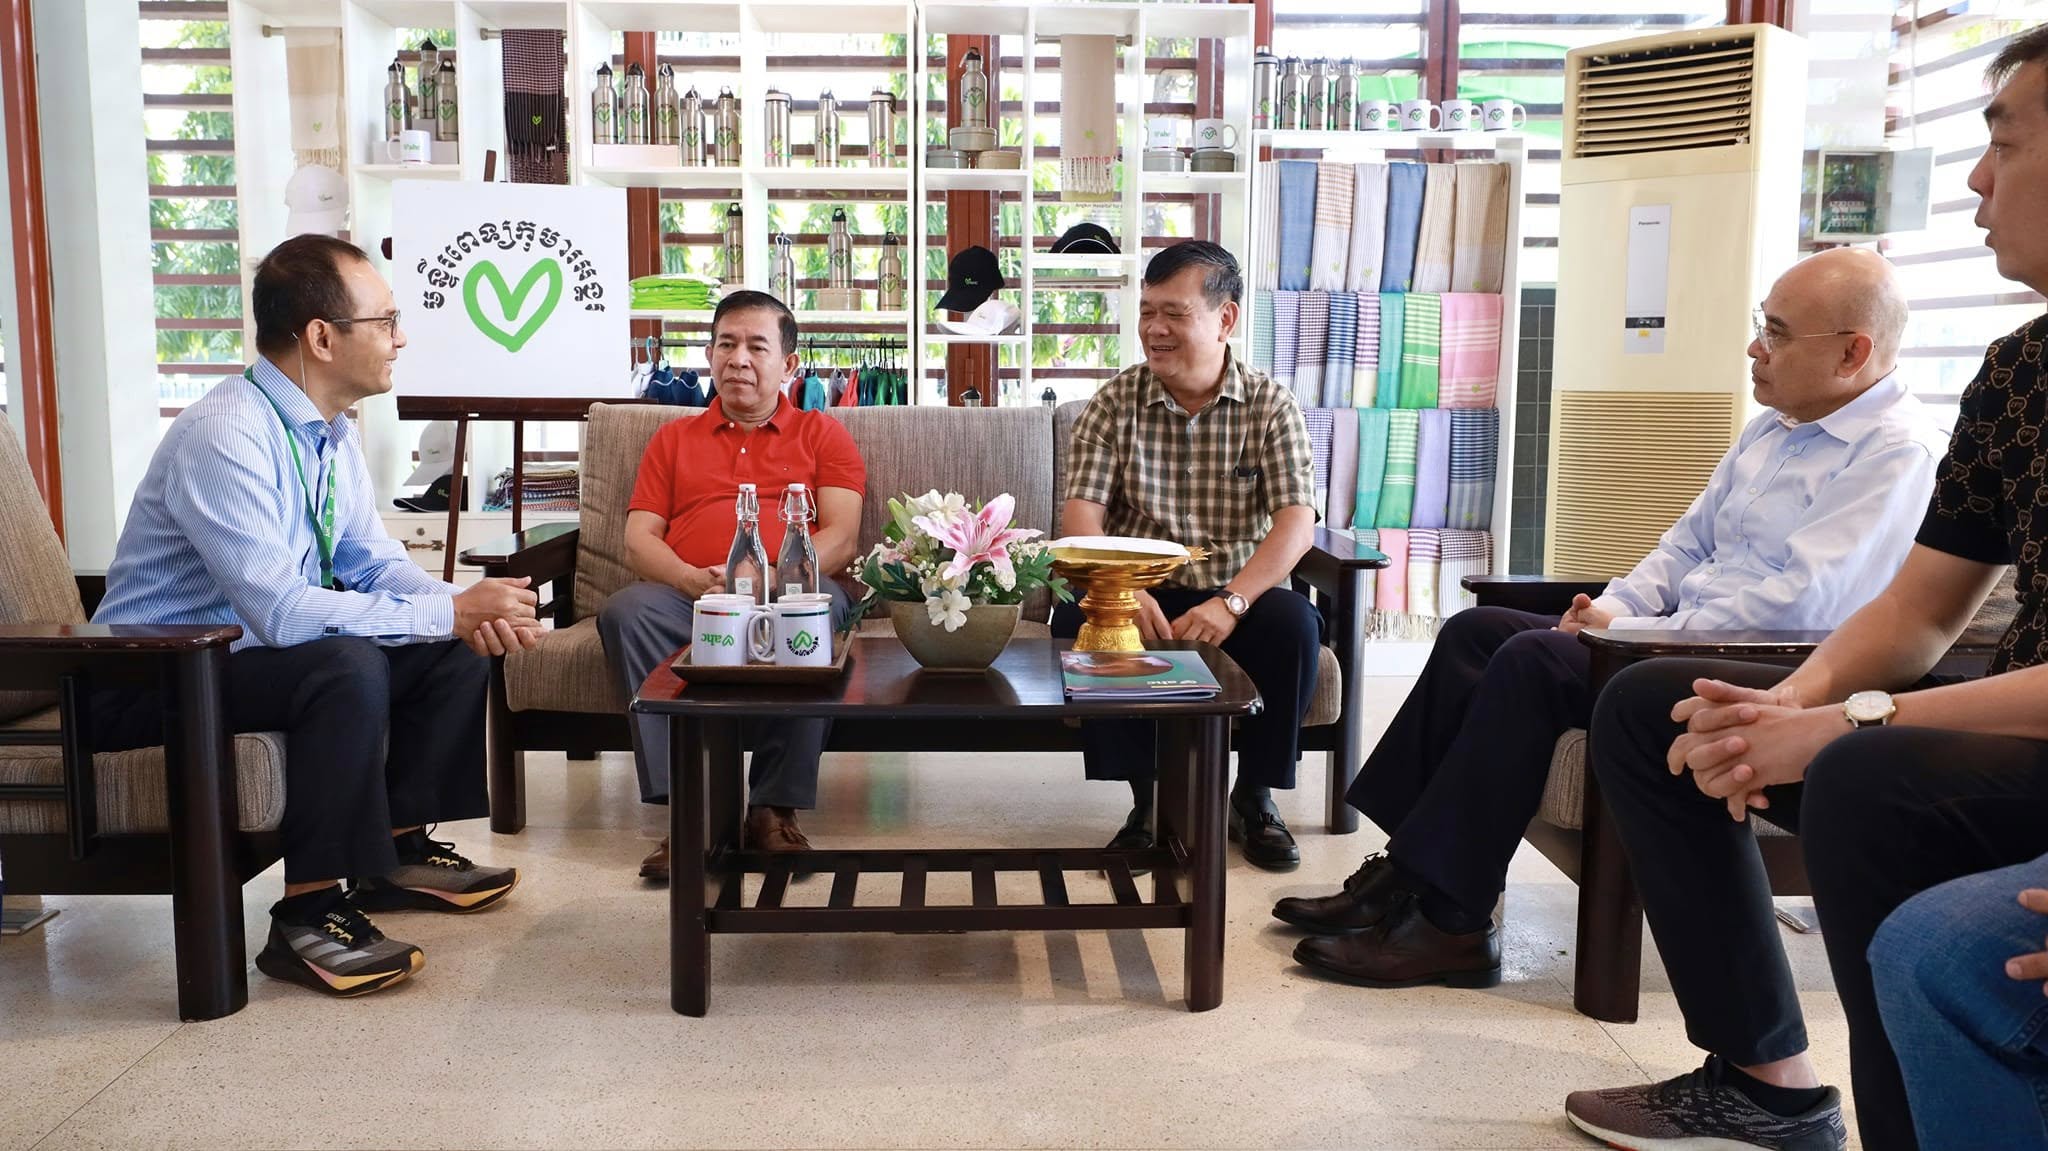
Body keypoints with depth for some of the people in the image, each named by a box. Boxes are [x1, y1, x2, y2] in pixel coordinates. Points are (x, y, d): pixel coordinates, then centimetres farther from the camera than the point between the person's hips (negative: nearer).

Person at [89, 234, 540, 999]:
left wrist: (472, 611, -16)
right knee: (348, 666, -34)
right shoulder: (225, 437, -27)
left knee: (457, 647, 2)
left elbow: (374, 562, 5)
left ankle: (401, 849, 12)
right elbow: (282, 612, -35)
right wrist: (450, 610, -30)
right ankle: (310, 916, -23)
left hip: (248, 649, 9)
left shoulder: (332, 431, 2)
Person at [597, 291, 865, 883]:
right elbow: (638, 541, 14)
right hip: (687, 592, 2)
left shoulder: (822, 434, 20)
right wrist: (692, 579, -9)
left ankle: (775, 810, -29)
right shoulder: (673, 439, 26)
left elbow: (841, 538, 6)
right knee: (626, 611, -31)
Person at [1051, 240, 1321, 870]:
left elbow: (1296, 522, -11)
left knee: (1293, 623, -31)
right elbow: (1082, 512, -7)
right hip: (1139, 595, 1)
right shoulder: (1115, 402, 2)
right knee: (1075, 620, -29)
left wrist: (1231, 603, -28)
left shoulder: (1271, 406, 0)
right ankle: (1148, 797, -9)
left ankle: (1254, 797, -5)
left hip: (1238, 595, 0)